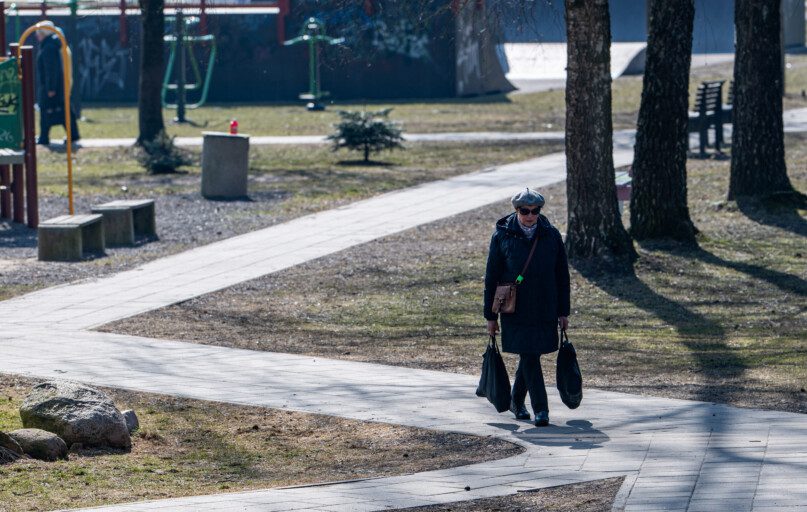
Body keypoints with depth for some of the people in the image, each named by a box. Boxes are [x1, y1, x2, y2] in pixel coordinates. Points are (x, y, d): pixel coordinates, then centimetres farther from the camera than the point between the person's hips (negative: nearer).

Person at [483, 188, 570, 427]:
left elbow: (562, 275, 8)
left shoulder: (551, 235, 2)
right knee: (529, 357, -9)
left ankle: (517, 401, 30)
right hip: (515, 310, -3)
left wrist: (563, 312, 5)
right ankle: (540, 409, -9)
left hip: (544, 309, 3)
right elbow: (491, 277, 0)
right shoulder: (502, 236, -4)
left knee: (529, 356, 11)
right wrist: (491, 316, -1)